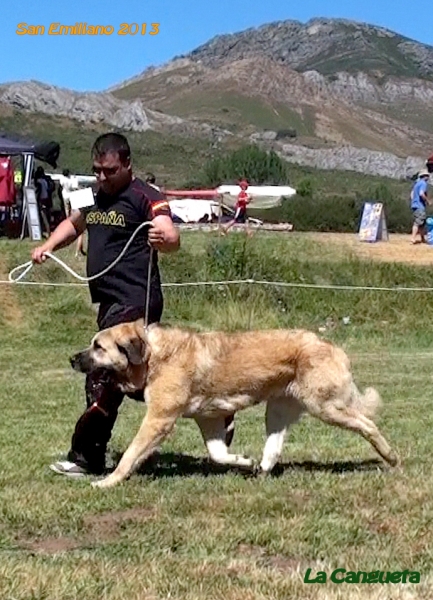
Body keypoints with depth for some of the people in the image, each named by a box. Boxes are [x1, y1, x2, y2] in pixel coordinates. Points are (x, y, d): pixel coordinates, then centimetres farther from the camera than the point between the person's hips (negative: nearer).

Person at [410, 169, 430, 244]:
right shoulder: (424, 183, -10)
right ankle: (413, 239, -18)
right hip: (420, 206, -10)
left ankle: (423, 239, 20)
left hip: (415, 205, 10)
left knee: (422, 222, 15)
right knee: (418, 222, -12)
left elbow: (412, 194, 22)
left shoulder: (417, 183, 17)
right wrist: (428, 201, -11)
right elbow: (421, 194, -22)